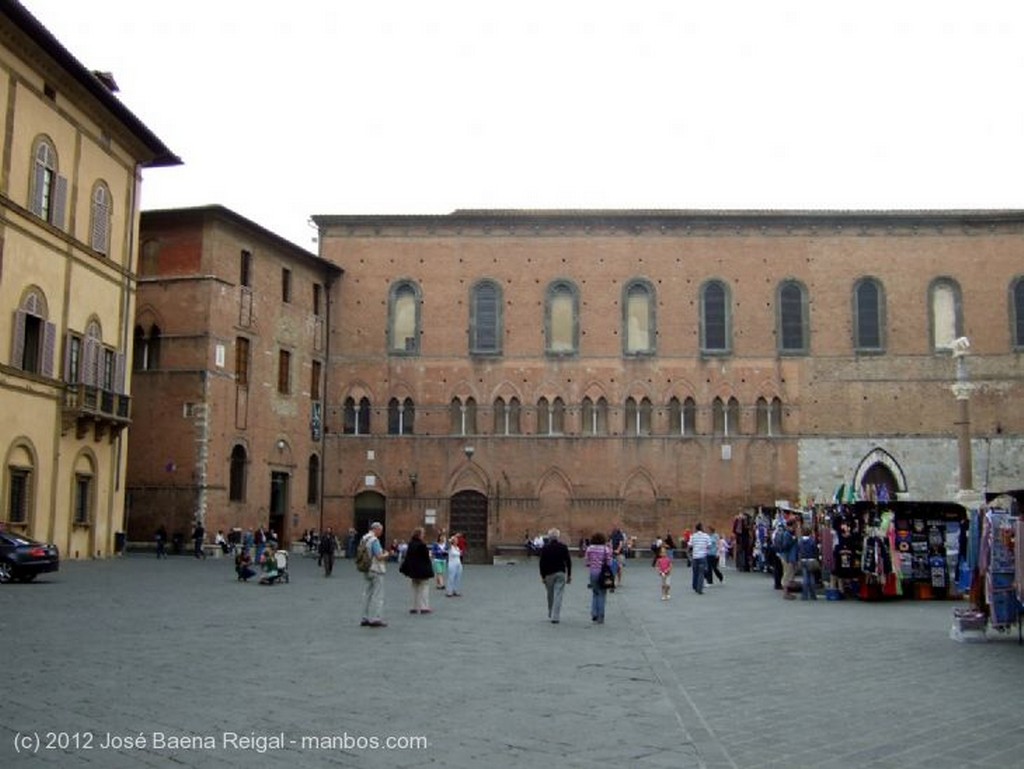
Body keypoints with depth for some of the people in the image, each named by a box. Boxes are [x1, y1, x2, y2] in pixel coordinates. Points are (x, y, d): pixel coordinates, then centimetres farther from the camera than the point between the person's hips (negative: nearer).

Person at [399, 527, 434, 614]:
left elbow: (407, 557, 6)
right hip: (422, 570, -7)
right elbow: (426, 557, -16)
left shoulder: (410, 544, 2)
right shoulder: (422, 545, -19)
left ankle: (415, 607, 17)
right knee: (424, 587, 3)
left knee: (415, 588, 15)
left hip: (413, 570, 7)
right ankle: (424, 607, 2)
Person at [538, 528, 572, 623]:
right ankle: (555, 617, -8)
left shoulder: (545, 548, -5)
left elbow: (542, 563, -6)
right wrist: (569, 575, 8)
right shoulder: (563, 547, 0)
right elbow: (568, 561, 1)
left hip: (549, 574, 0)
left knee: (550, 595, 15)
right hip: (561, 573, 0)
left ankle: (551, 615, 28)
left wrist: (542, 576, -1)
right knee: (558, 595, -2)